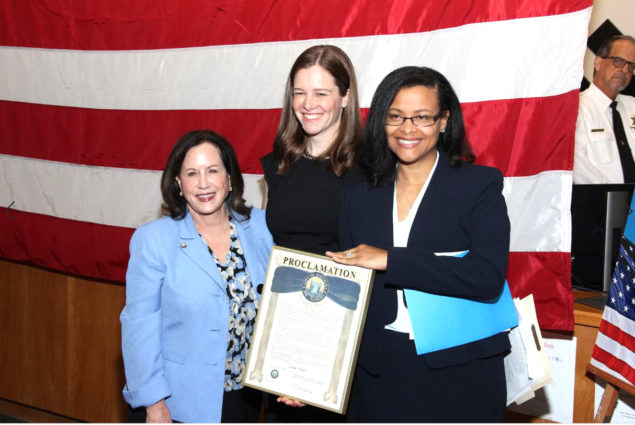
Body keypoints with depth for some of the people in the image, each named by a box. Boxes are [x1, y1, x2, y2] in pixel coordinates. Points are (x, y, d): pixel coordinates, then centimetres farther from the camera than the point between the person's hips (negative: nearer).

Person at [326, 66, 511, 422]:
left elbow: (489, 278, -18)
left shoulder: (480, 184, -4)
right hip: (379, 375, 3)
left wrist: (390, 260, -20)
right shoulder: (360, 196, 7)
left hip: (461, 378, -3)